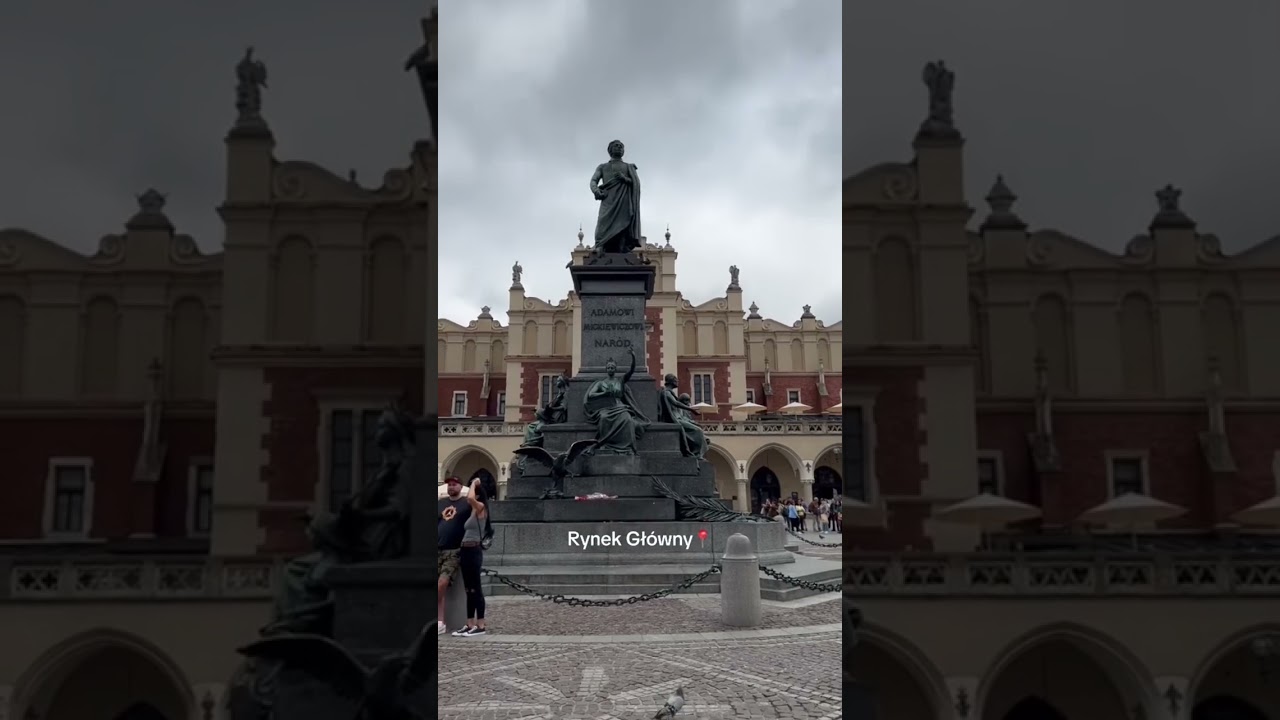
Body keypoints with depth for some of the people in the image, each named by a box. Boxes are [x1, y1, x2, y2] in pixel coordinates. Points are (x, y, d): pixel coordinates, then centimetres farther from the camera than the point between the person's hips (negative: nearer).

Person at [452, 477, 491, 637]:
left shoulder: (481, 508, -7)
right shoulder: (473, 511, 18)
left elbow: (470, 498, -28)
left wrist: (474, 484, -12)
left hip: (474, 551, -9)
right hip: (466, 551, 9)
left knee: (475, 589, -7)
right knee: (469, 590, 9)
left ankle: (480, 626, -5)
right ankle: (470, 624, 13)